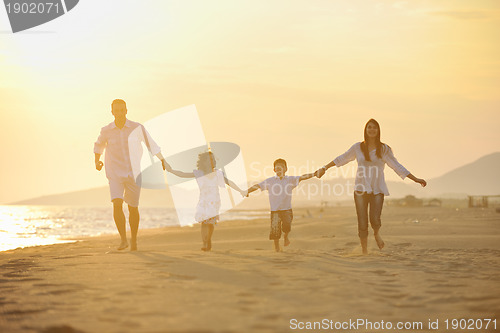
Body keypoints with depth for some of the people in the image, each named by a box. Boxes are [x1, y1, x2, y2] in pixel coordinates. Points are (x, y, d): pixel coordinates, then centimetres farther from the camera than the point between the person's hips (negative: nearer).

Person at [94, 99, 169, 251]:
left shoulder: (137, 128, -7)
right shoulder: (106, 131, -2)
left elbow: (150, 144, 7)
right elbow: (99, 146, 20)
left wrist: (162, 160, 10)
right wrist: (97, 161, 9)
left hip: (133, 174, 0)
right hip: (115, 174, 0)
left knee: (133, 208, 7)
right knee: (117, 204, -20)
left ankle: (134, 239, 28)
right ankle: (123, 239, -14)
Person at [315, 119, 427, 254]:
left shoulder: (384, 149, 5)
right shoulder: (358, 148, 6)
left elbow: (397, 167, 8)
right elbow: (341, 159, 18)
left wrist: (416, 179, 5)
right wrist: (324, 169, 21)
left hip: (377, 190, -1)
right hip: (360, 189, 1)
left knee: (375, 219, -17)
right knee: (362, 224, -3)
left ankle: (377, 233, 19)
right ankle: (364, 251, 12)